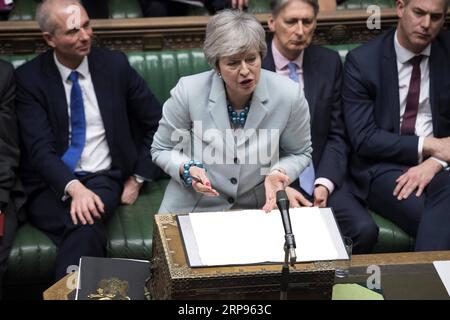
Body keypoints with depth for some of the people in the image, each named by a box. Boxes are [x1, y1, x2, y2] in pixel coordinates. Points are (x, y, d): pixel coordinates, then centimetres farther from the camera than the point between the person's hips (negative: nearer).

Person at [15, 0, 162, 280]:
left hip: (102, 178, 1)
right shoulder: (29, 78, -2)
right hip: (50, 184, -1)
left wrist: (138, 179, 5)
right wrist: (73, 188, -28)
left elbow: (157, 123, 11)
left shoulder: (115, 65, 2)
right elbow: (40, 148, -11)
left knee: (86, 226, -34)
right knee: (83, 226, -34)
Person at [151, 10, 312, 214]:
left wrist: (277, 174, -14)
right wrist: (187, 169, -17)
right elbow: (162, 149, 2)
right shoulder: (187, 92, -13)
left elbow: (298, 153, 6)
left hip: (259, 209, 1)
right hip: (194, 208, -1)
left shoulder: (289, 95, -12)